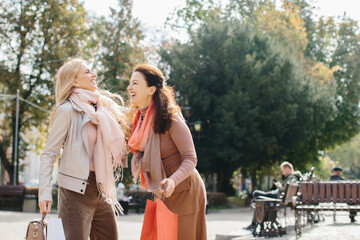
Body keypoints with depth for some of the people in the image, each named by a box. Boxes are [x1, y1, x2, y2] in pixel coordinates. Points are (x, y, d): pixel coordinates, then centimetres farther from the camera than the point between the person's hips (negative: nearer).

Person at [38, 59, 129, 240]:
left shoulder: (102, 108, 13)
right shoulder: (67, 109, -8)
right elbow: (49, 154, -9)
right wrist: (45, 193, -17)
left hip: (102, 191, 7)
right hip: (77, 191, -7)